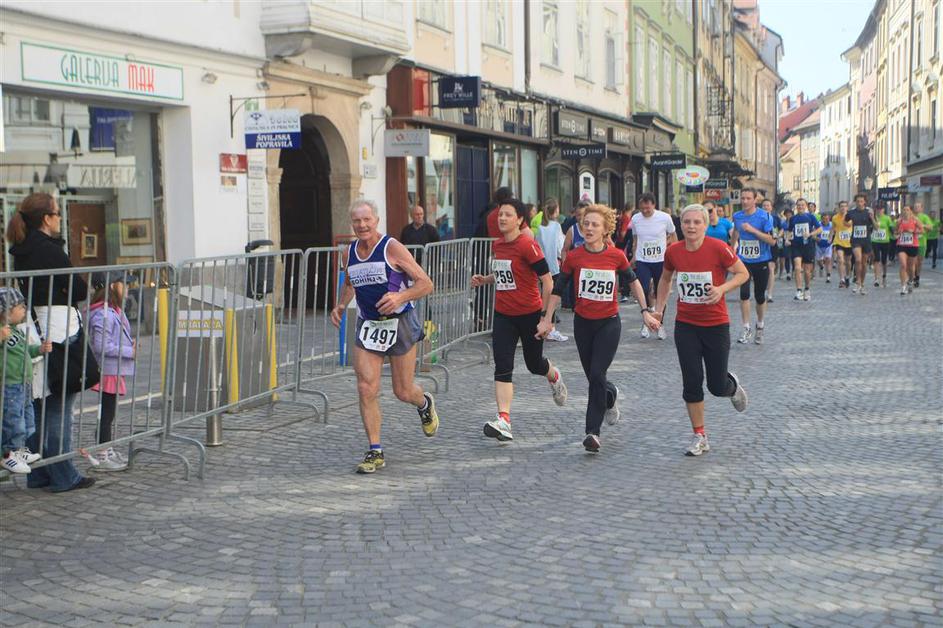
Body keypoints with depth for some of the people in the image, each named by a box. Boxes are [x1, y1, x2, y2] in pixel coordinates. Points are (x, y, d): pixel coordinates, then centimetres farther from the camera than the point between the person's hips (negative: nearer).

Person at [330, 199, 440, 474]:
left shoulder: (392, 248, -13)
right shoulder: (349, 252, 4)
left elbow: (425, 283, -13)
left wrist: (400, 297, -30)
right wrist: (341, 305, 7)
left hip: (399, 323, -4)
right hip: (367, 325, 4)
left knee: (403, 392, 5)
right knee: (366, 389, -9)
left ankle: (425, 404, 42)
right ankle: (375, 452, 0)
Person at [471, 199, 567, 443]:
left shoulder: (527, 245, -16)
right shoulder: (496, 245, 6)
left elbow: (547, 281, -15)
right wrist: (484, 280, 4)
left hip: (530, 313, -5)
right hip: (503, 315, 5)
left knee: (534, 363, 14)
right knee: (502, 368, -8)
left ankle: (554, 377, 50)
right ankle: (504, 421, -14)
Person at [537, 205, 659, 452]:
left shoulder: (616, 256, -8)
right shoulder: (574, 257, -6)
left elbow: (633, 280, 9)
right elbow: (557, 289, 3)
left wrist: (645, 312, 7)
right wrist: (547, 320, 2)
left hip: (609, 323, -2)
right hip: (583, 323, 2)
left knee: (597, 376, -14)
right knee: (593, 378, 13)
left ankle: (593, 431, -7)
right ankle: (611, 397, 48)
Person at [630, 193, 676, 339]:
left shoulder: (664, 218, -8)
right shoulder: (635, 219, -1)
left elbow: (672, 236, 7)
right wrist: (635, 255, 13)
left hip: (661, 261, -1)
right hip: (642, 261, 1)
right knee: (643, 291, -15)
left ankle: (660, 324, 22)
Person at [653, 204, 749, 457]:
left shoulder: (718, 248, -15)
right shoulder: (673, 252, -3)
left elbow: (743, 273, -5)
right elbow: (666, 278, 16)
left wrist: (722, 288, -22)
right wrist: (658, 309, 9)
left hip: (716, 325, -2)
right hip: (685, 325, 3)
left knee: (716, 386, 3)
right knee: (692, 383, 0)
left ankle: (732, 386, 42)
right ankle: (700, 437, 13)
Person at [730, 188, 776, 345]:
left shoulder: (765, 217, -12)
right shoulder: (737, 216, 2)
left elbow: (772, 240, -17)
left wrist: (752, 230, -24)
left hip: (761, 262, -2)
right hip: (743, 261, 2)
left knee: (760, 296, 8)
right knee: (744, 293, -13)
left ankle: (760, 326, 29)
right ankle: (746, 328, -5)